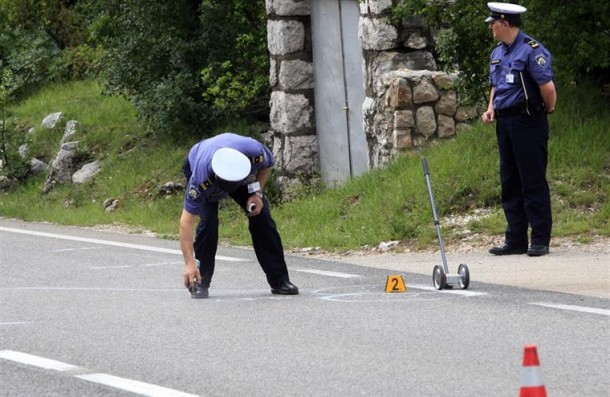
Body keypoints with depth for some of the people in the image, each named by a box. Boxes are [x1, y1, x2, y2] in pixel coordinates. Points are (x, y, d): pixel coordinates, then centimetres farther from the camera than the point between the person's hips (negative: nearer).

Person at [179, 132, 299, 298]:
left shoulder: (255, 153, -41)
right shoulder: (200, 180, -45)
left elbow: (267, 165, -12)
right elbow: (187, 222, -41)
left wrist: (257, 193, -22)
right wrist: (189, 263, -46)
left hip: (240, 171, 3)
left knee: (262, 217, -5)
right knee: (208, 222, -23)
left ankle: (279, 280, 5)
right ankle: (200, 283, -8)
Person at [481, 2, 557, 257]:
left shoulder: (531, 50, -14)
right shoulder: (497, 53, 14)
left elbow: (548, 87, -17)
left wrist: (548, 110, -2)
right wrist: (491, 109, 9)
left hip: (528, 122, -9)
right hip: (505, 122, 9)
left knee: (533, 182, -5)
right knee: (510, 183, 9)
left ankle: (540, 240, -1)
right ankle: (515, 240, 13)